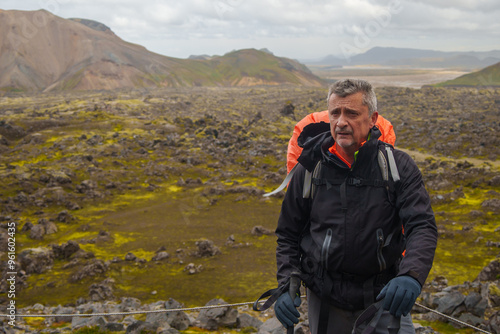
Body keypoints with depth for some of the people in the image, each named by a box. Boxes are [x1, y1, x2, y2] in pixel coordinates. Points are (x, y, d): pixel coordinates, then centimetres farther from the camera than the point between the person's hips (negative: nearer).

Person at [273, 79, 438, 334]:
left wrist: (411, 275, -34)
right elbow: (288, 234, 3)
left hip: (384, 295, -1)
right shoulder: (309, 169, -4)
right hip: (325, 298, 1)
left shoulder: (398, 166, -7)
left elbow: (422, 226, -15)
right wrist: (287, 285, -10)